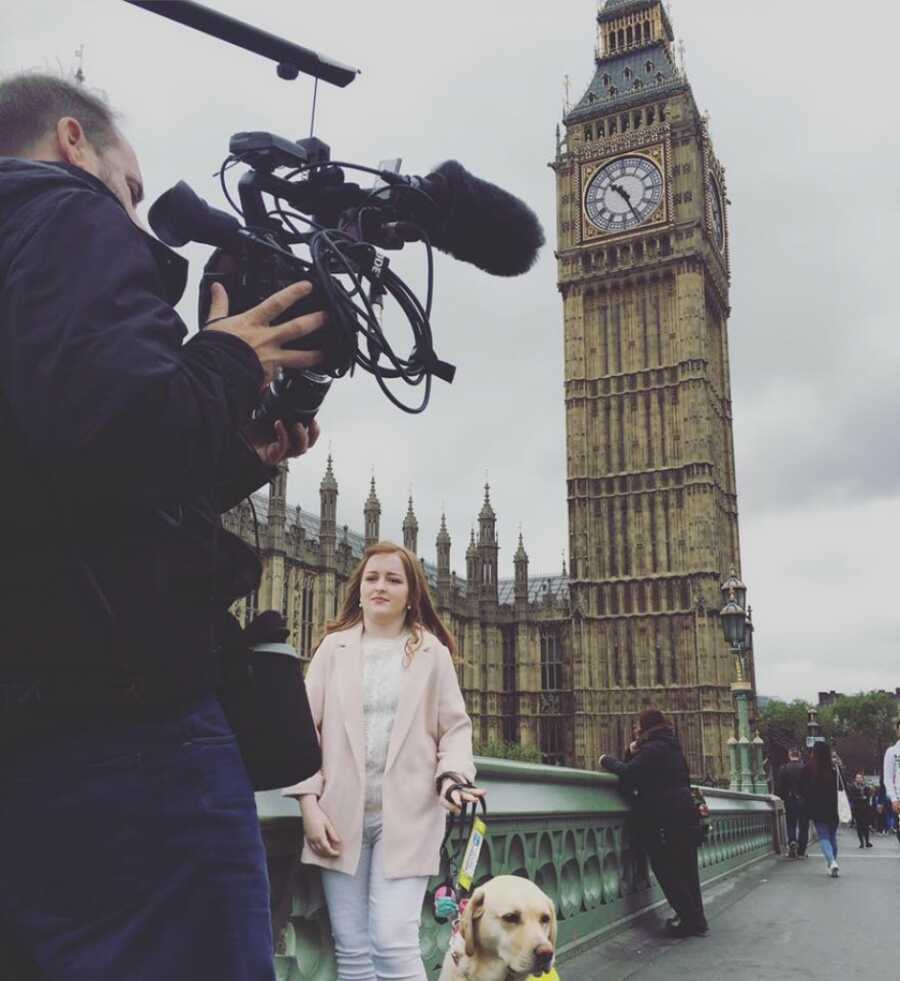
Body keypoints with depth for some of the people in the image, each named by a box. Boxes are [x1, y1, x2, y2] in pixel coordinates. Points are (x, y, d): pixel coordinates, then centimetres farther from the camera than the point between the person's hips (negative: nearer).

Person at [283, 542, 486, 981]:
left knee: (394, 944, -11)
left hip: (406, 814, -2)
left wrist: (452, 775, -13)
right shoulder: (334, 647, 9)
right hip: (341, 814, 2)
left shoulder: (432, 653, 7)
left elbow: (454, 727, 7)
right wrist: (309, 802, -5)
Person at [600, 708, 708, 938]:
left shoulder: (652, 749, -13)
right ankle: (695, 919, 22)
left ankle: (692, 921, 1)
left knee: (668, 872, -1)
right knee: (686, 870, 15)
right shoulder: (672, 748, 16)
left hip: (664, 822, -9)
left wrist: (607, 760, -10)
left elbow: (629, 774, -22)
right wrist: (636, 753, 16)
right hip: (684, 817, 9)